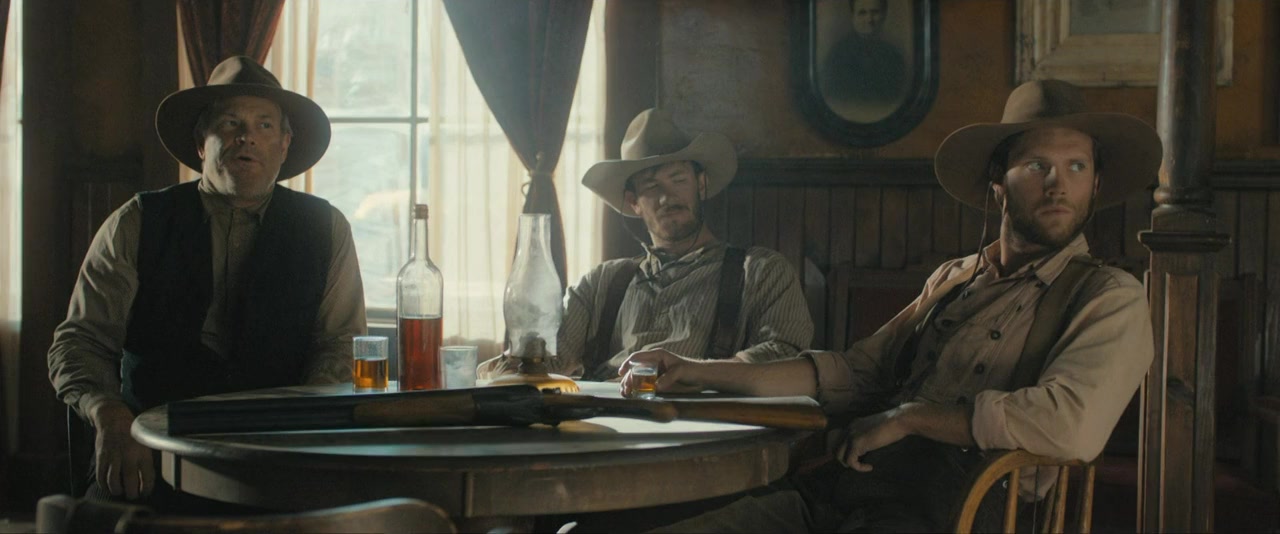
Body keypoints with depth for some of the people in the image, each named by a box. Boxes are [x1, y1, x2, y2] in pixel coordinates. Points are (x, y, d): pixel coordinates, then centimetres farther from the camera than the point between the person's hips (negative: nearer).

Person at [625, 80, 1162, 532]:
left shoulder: (1109, 300, 2)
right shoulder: (953, 278, 23)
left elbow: (1072, 424, -16)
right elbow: (855, 372, 20)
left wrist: (910, 417, -8)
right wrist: (701, 374, 11)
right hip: (835, 487, 6)